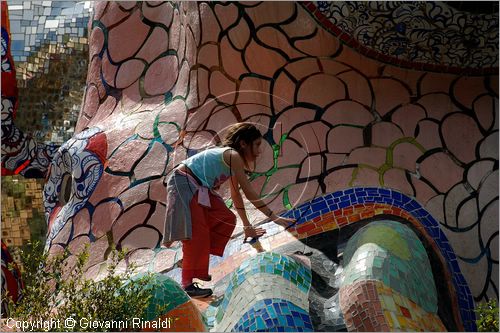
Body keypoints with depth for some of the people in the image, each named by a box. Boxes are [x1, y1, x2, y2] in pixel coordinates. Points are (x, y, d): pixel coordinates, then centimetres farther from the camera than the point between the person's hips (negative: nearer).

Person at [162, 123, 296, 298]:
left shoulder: (231, 158, 11)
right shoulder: (233, 155, -18)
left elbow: (235, 194, 17)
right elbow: (250, 193, -21)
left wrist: (247, 226, 20)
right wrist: (274, 217, -18)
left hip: (198, 188, 10)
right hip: (183, 183, -10)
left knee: (227, 220, 6)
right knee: (196, 233, -14)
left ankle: (200, 269, 14)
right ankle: (188, 284, -8)